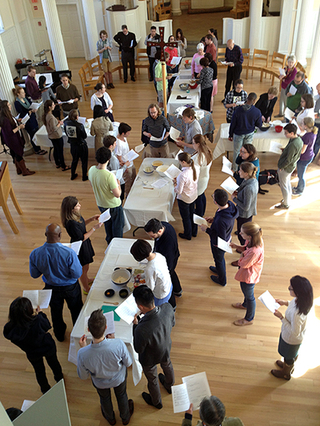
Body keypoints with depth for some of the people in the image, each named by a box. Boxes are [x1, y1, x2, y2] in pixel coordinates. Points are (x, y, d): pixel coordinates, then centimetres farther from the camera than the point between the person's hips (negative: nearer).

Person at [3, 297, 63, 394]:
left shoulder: (10, 328, -34)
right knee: (53, 362, 31)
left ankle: (45, 389, 54)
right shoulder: (38, 320, -42)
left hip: (33, 354, 1)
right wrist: (40, 314, -3)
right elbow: (47, 326, -18)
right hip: (48, 347, -1)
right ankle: (59, 378, 59)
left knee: (39, 370, 30)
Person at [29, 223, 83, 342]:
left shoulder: (35, 254, -25)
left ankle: (59, 335, 56)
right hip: (70, 288, -2)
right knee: (76, 310, 27)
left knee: (55, 312, 30)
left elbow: (34, 274, -10)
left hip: (51, 288, 3)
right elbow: (77, 274, -25)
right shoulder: (69, 253, -36)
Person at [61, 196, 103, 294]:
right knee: (83, 268, 15)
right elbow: (82, 238, -27)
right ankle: (86, 289, 38)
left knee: (85, 266, 32)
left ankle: (87, 280, 58)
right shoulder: (71, 223, -37)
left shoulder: (75, 215, -9)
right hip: (80, 247, -9)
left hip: (84, 244, 9)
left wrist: (92, 219, 0)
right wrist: (94, 228, -25)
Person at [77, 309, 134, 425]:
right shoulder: (118, 344, -42)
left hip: (100, 383, 1)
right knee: (121, 395, 34)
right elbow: (128, 363, -19)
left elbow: (83, 376, -16)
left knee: (104, 398, 36)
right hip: (119, 379, 0)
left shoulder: (83, 354, -39)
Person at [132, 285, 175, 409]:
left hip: (150, 359, -4)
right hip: (166, 349, 5)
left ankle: (156, 402, 58)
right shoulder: (168, 308, -32)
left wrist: (135, 325, -18)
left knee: (152, 380, 28)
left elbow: (138, 349, -24)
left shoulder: (142, 329, -47)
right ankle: (169, 385, 69)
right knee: (167, 365, 37)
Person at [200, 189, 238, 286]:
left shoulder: (221, 221, -46)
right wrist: (214, 219, -5)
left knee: (219, 260, 23)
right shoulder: (230, 205, -22)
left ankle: (222, 280, 52)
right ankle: (219, 269, 66)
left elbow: (221, 239, -30)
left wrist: (207, 230, -22)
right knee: (220, 258, 35)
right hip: (227, 238, 7)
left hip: (219, 244, -7)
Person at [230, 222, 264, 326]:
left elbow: (243, 264, -29)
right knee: (246, 292, 35)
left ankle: (249, 319, 43)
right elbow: (245, 248, 4)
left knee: (249, 296, 17)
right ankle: (245, 305, 66)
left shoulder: (255, 251, -43)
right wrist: (237, 246, -12)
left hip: (248, 277, -8)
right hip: (247, 274, 9)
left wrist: (242, 254, -14)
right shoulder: (252, 241, -17)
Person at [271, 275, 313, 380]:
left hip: (291, 339, -7)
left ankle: (286, 373, 56)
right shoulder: (301, 299, -23)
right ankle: (288, 365, 65)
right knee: (293, 354, 36)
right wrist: (286, 303, -8)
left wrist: (281, 317, -29)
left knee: (288, 356, 26)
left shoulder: (296, 313, -47)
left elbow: (294, 332, -32)